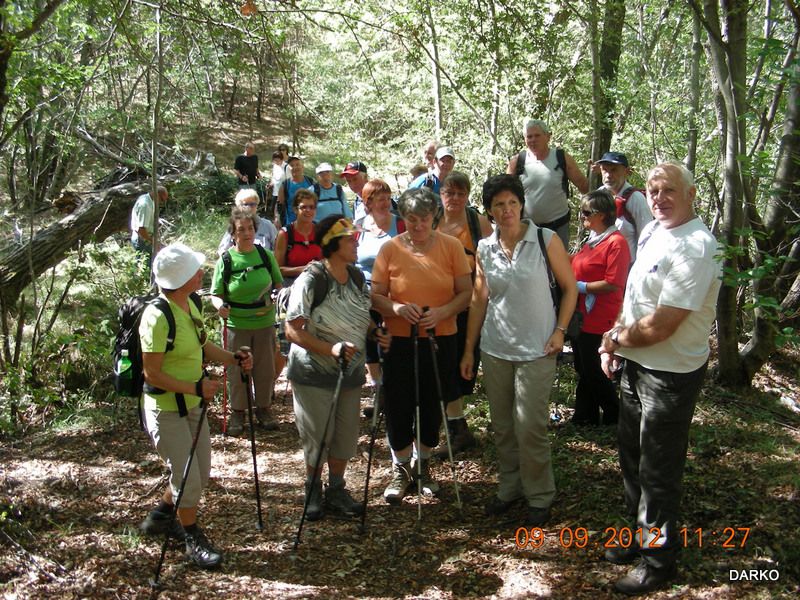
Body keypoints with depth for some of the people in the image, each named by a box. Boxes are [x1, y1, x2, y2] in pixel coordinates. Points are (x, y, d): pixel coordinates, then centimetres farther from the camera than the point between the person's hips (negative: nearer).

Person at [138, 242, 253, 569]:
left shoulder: (190, 304, 1)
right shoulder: (157, 317, -26)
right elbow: (152, 373, -23)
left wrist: (232, 358, -1)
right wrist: (196, 388, -28)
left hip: (192, 405, 9)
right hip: (166, 410, -9)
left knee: (200, 474, 18)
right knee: (188, 479, -1)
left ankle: (160, 516, 40)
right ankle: (193, 540, 21)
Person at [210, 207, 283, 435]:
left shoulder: (266, 255, -2)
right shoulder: (226, 260, -8)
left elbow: (278, 284, 9)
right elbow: (215, 294, -4)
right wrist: (219, 305, -25)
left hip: (265, 323, 2)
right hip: (236, 325, -2)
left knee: (265, 369, 12)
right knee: (237, 371, 8)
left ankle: (263, 408, 32)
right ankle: (237, 412, 25)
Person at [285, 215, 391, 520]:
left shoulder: (357, 278, 3)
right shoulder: (310, 281, -18)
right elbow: (293, 330, -19)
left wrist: (376, 334, -6)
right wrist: (331, 349, -30)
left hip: (350, 373, 6)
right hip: (314, 375, -6)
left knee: (346, 437, 12)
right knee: (317, 437, 6)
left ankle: (336, 491, 31)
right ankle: (313, 492, 27)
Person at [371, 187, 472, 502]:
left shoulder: (451, 246, -3)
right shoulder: (390, 248, -4)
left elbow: (466, 292, -2)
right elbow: (376, 296, -2)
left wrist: (442, 312, -20)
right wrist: (397, 308, -23)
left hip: (441, 339, 1)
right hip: (400, 341, -1)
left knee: (433, 405, 12)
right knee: (399, 407, 4)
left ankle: (423, 464, 36)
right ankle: (401, 470, 25)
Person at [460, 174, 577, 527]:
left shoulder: (546, 240, -6)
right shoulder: (484, 249, 4)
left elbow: (569, 287, 1)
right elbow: (479, 301, 9)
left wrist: (560, 330, -9)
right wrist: (468, 349, 10)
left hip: (536, 350, -4)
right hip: (494, 349, 4)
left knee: (530, 427, -4)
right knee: (502, 426, 13)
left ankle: (539, 496, 15)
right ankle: (509, 488, 30)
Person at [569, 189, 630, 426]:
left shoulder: (616, 242, -18)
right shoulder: (592, 238, 9)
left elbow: (612, 284, -23)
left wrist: (580, 286, -18)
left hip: (598, 319, -9)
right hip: (582, 315, 9)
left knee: (592, 370, 2)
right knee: (583, 368, 16)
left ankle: (615, 415, 21)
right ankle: (584, 415, 29)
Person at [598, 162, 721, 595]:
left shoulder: (694, 247, -24)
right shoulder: (652, 233, 6)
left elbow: (660, 326, -27)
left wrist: (618, 338, -10)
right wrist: (614, 339, 2)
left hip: (670, 374, -9)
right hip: (637, 365, 9)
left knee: (658, 470, 4)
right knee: (632, 456, 21)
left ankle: (658, 559, 22)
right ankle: (642, 535, 40)